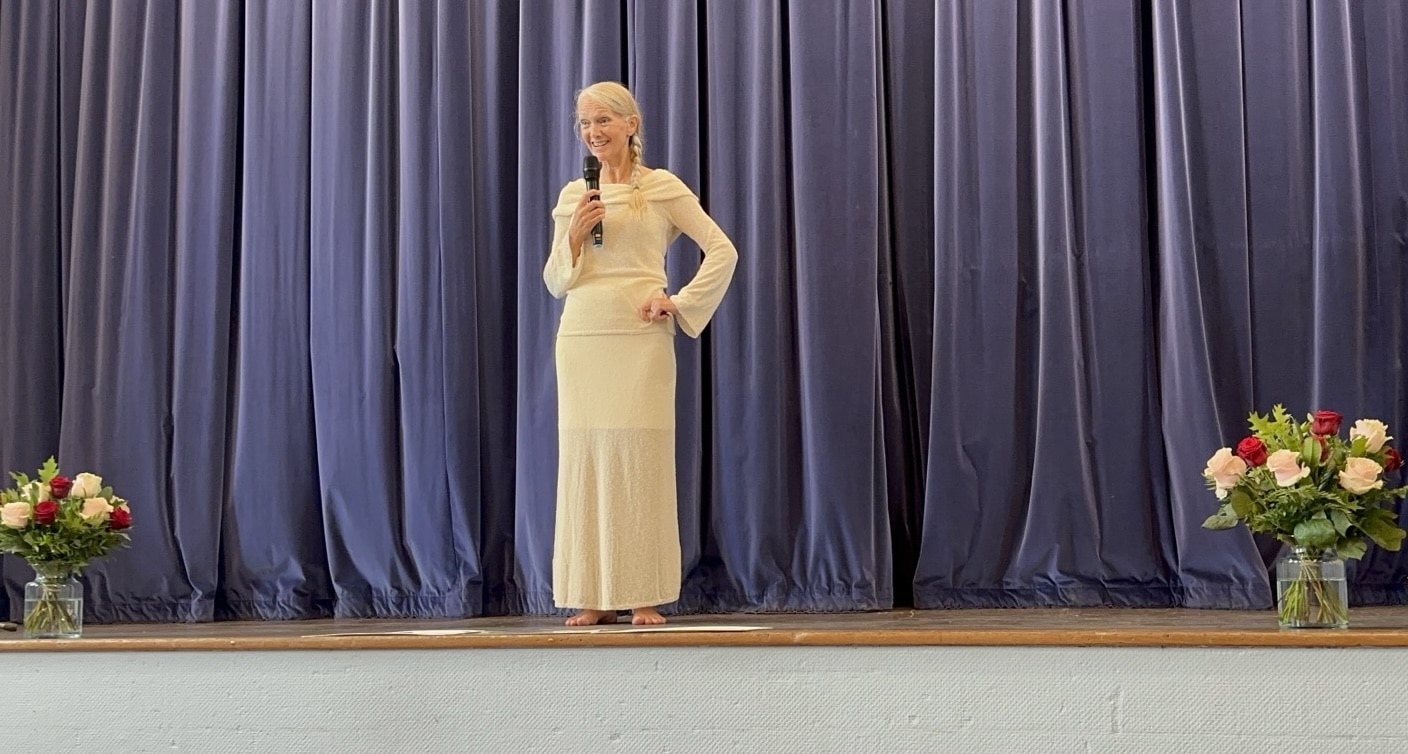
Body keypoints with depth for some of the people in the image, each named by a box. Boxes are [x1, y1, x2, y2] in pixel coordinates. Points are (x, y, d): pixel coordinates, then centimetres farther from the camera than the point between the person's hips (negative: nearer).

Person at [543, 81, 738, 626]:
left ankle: (644, 596, 3)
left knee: (640, 459, -4)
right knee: (583, 459, 2)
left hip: (640, 337, -4)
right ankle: (592, 597, 8)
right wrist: (575, 234, -3)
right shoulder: (573, 196, 14)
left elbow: (723, 250, 2)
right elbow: (554, 281, 13)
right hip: (581, 337, 4)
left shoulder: (663, 188, 4)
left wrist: (681, 302, -5)